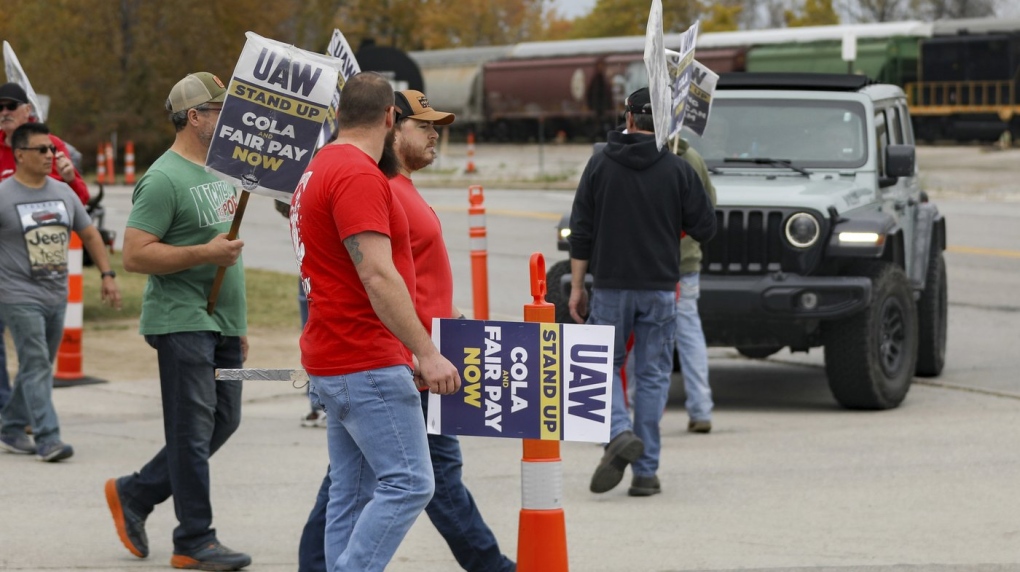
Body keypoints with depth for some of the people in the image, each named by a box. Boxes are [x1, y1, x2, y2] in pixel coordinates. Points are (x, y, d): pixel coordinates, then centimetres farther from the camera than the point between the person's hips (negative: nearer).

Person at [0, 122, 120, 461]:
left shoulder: (63, 192, 10)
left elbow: (89, 234, 17)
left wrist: (107, 274, 10)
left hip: (57, 296, 6)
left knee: (39, 367, 11)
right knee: (36, 366, -12)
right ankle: (47, 439, -15)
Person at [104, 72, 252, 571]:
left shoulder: (220, 172, 16)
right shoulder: (164, 179, -13)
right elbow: (134, 255, -18)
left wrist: (239, 323, 22)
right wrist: (204, 253, -23)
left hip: (221, 324, 9)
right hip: (182, 320, -9)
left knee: (222, 422, 11)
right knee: (194, 430, -6)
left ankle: (134, 494, 23)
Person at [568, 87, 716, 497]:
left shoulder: (600, 164, -1)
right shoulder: (677, 170, -3)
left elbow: (581, 230, -1)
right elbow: (705, 228, -1)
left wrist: (577, 286, 4)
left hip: (611, 286, 0)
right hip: (660, 289, 0)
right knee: (652, 375, 7)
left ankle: (620, 433, -13)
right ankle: (645, 471, 5)